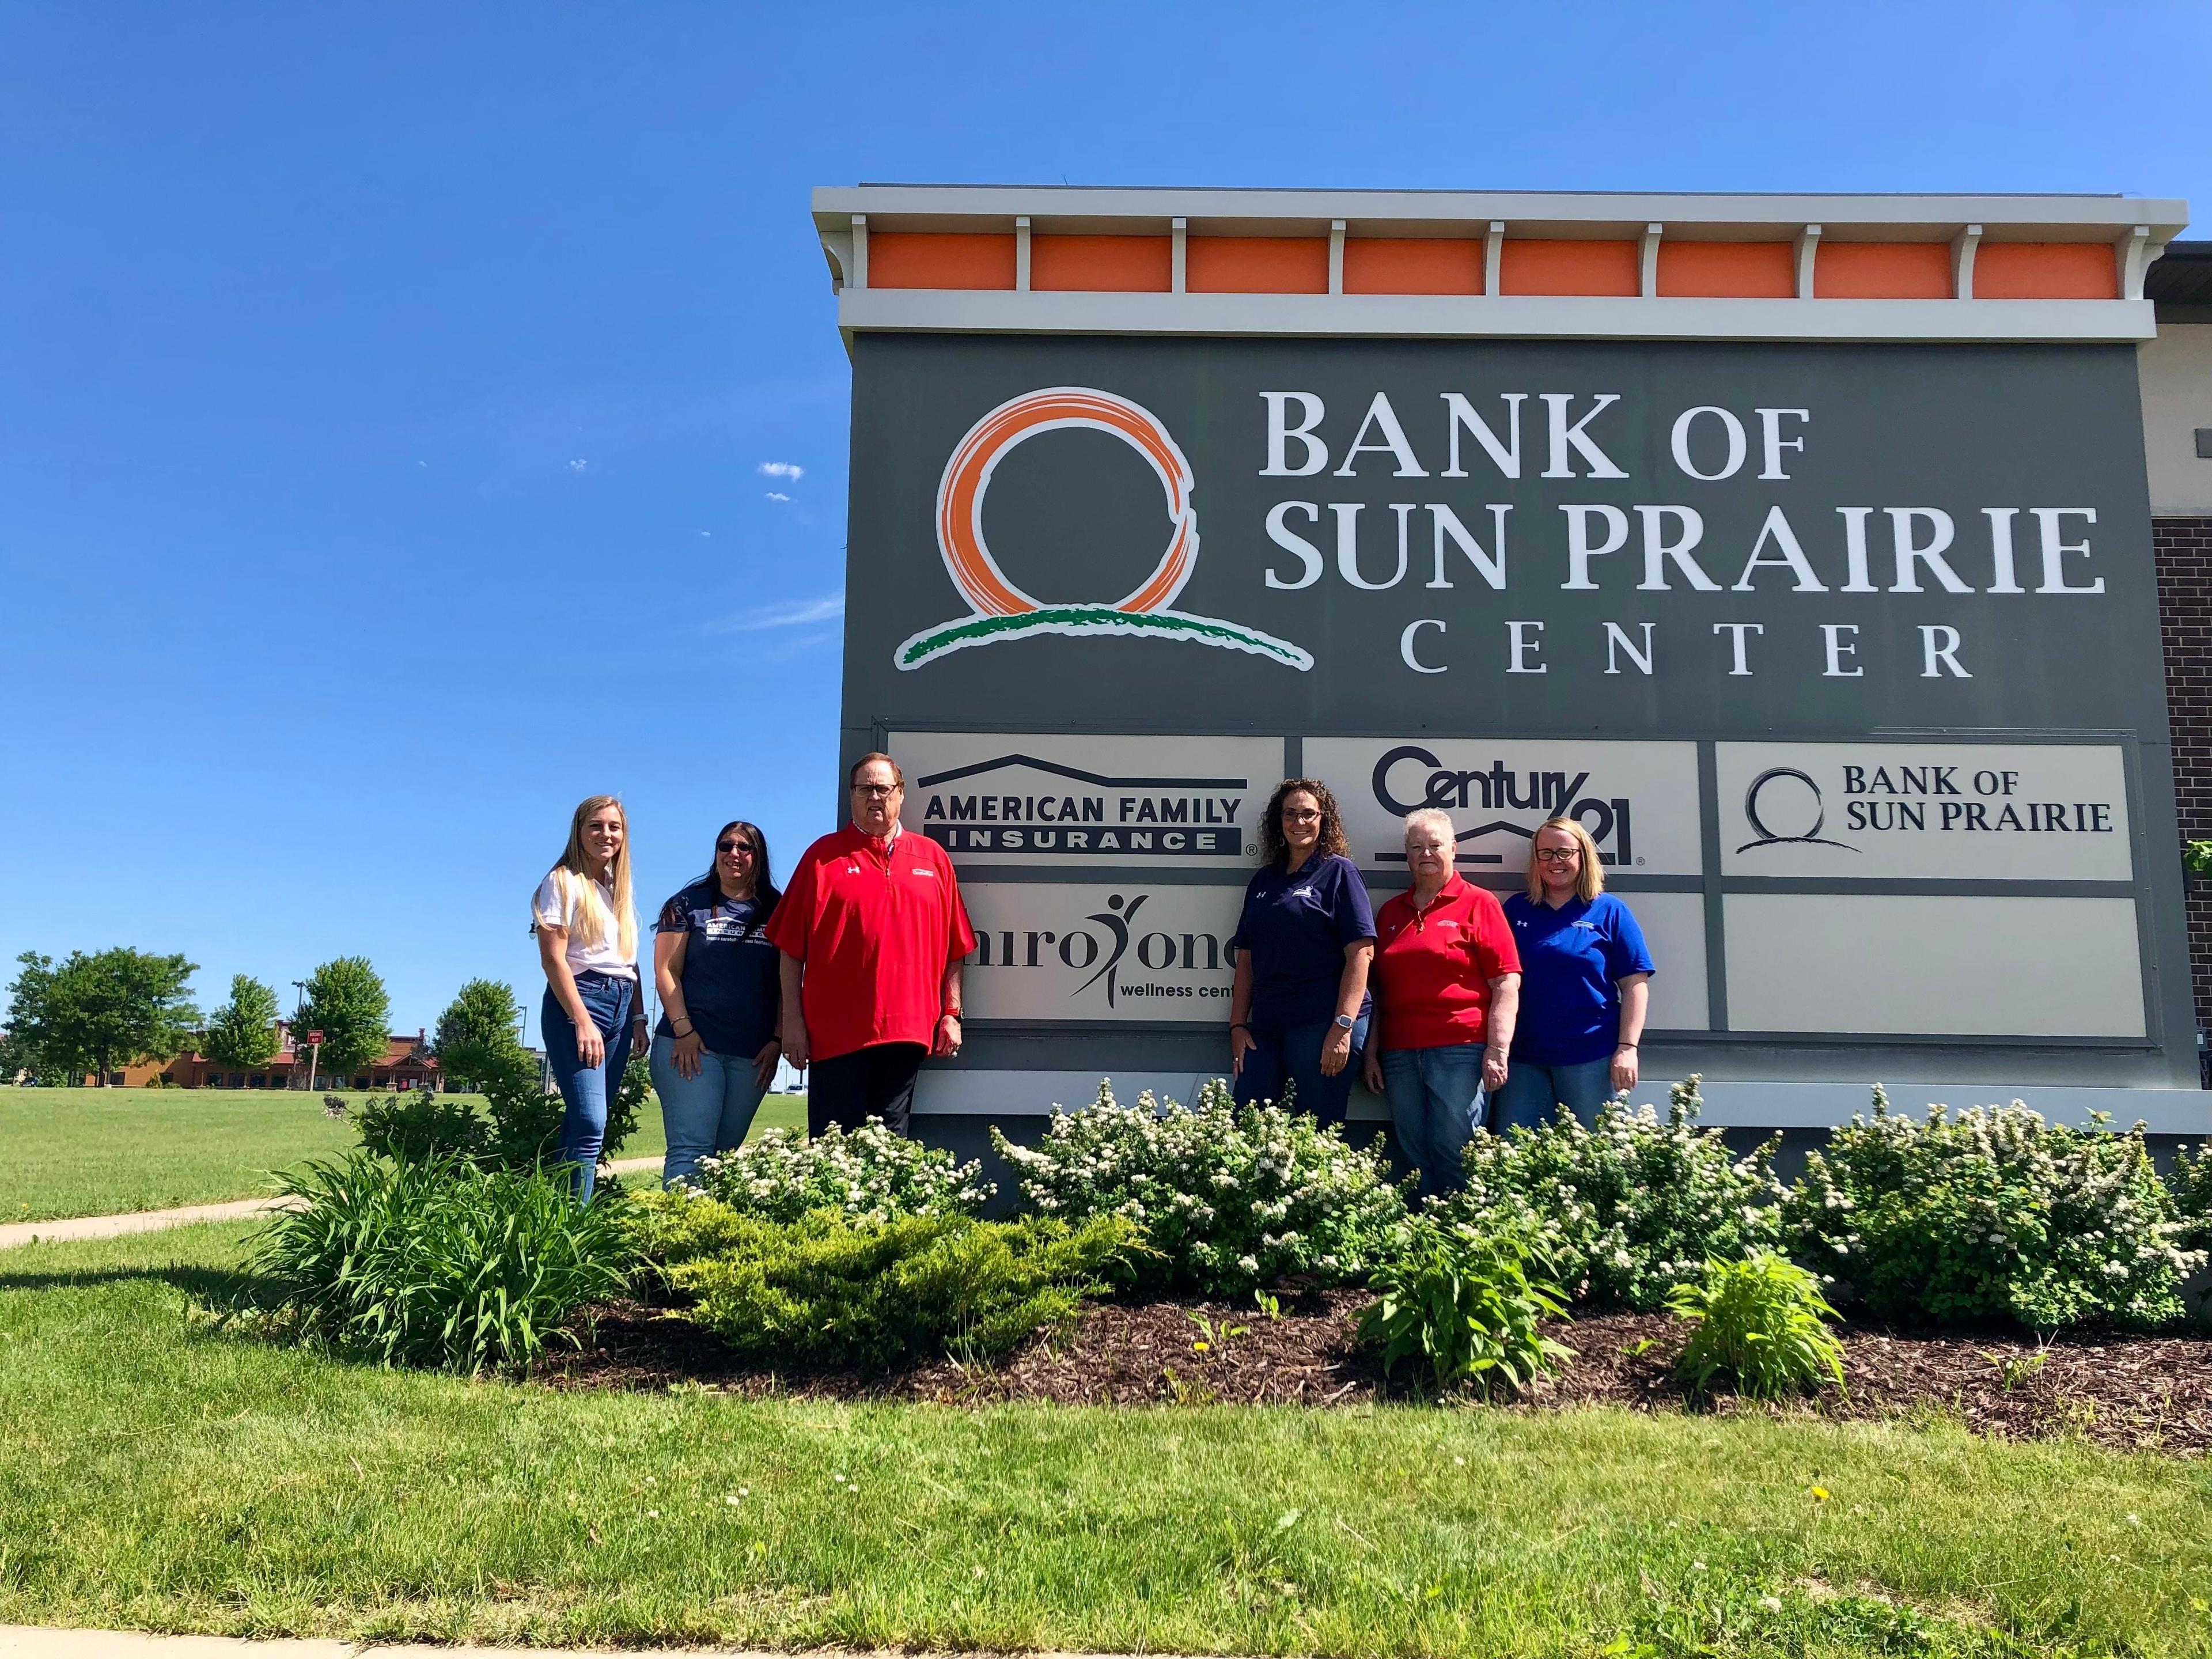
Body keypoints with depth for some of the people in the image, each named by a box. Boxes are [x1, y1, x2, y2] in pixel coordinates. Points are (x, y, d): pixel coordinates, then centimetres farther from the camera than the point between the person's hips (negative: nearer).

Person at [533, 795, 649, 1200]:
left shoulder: (619, 889, 20)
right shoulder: (564, 882, -1)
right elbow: (553, 958, -10)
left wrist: (639, 1017, 10)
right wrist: (583, 1022, -18)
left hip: (621, 1007, 7)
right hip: (578, 1002, -7)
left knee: (582, 1123, 5)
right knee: (589, 1124, -17)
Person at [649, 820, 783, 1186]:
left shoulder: (776, 911, 11)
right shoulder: (690, 903, 7)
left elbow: (788, 981, 8)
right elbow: (666, 972, 2)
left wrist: (777, 1040, -1)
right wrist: (683, 1029, -9)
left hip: (752, 1054, 2)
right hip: (691, 1045, -2)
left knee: (727, 1152, 6)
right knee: (691, 1148, -11)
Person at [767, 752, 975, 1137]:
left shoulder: (932, 857, 12)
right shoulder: (824, 855, 5)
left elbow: (954, 947, 13)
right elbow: (791, 948, 3)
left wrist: (952, 1014, 6)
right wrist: (793, 1021, -3)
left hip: (907, 1030, 2)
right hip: (836, 1032, -2)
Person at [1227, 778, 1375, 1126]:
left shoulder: (1338, 872, 0)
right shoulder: (1263, 880, 17)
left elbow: (1361, 952, -9)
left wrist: (1343, 1026, -16)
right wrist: (1238, 1025, 10)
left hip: (1323, 1024, -5)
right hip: (1265, 1027, 6)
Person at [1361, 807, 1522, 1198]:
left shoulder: (1479, 905, 3)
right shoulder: (1390, 912, 18)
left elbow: (1506, 983, -3)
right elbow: (1377, 989, 20)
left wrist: (1497, 1050, -11)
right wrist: (1371, 1052, 13)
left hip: (1460, 1049, -5)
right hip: (1399, 1055, 5)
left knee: (1456, 1157, -6)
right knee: (1414, 1158, 5)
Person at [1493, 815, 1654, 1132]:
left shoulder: (1609, 911, 3)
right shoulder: (1516, 910, 10)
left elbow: (1635, 984, 0)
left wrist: (1627, 1047, -9)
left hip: (1590, 1056, -2)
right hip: (1524, 1056, 3)